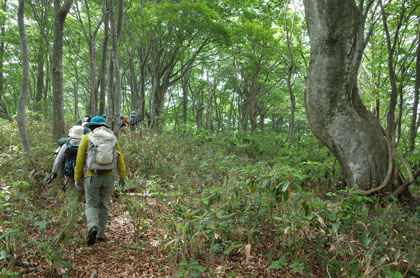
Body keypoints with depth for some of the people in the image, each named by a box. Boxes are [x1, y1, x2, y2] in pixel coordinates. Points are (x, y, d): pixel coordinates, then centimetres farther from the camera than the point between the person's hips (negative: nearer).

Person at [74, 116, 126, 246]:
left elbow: (80, 159, 0)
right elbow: (120, 159, 4)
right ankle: (100, 234, 19)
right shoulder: (113, 138, 8)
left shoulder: (86, 138, 2)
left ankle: (93, 228, -20)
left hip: (92, 177, -2)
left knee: (91, 205, 6)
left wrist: (77, 178, 6)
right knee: (103, 205, 15)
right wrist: (122, 177, 8)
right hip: (108, 177, 3)